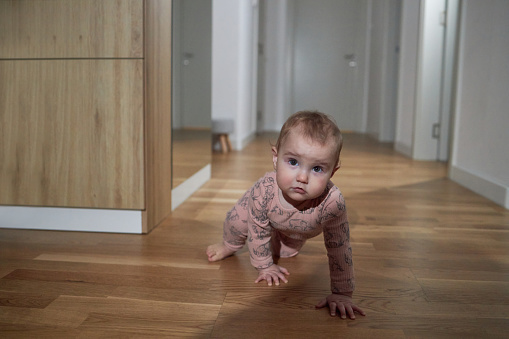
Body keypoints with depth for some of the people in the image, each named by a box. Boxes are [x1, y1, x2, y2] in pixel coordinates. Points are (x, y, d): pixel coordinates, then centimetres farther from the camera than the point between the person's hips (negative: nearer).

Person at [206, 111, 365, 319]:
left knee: (286, 251, 22)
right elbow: (258, 231, -25)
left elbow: (339, 249, -36)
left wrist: (342, 293, -31)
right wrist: (265, 266, -12)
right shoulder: (263, 191, -45)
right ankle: (230, 246, 36)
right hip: (270, 219, -1)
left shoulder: (333, 203, -50)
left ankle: (280, 249, 59)